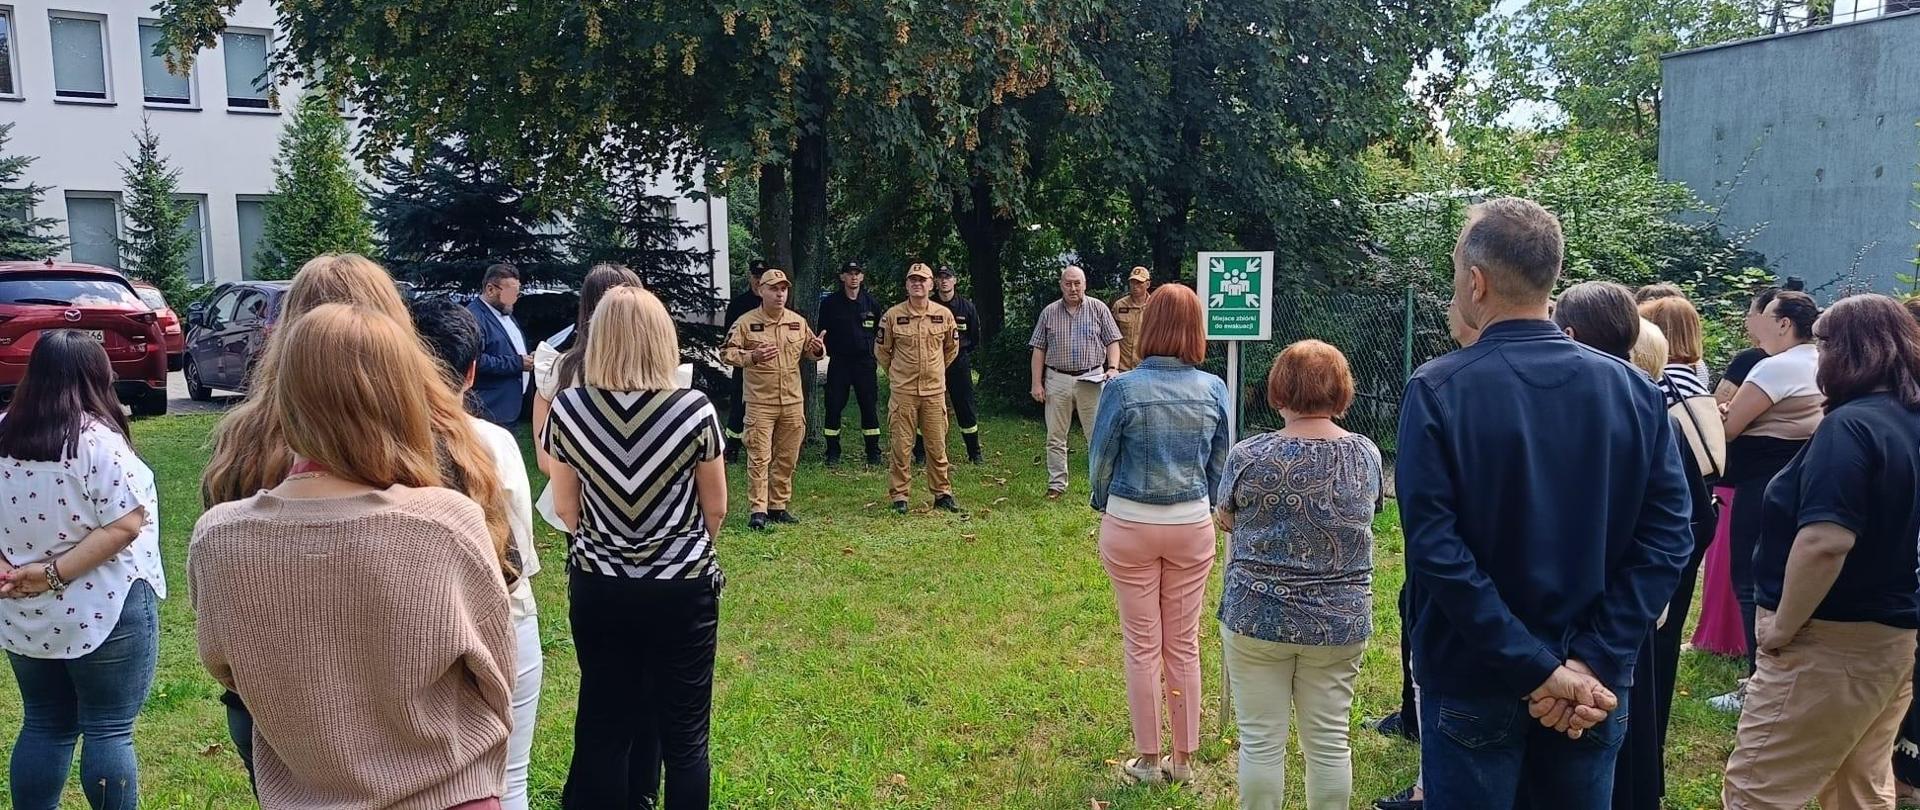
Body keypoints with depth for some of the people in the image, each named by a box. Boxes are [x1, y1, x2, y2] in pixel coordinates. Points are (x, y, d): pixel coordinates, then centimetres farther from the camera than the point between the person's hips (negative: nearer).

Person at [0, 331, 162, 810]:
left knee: (44, 727, 18)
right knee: (108, 731, 4)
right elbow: (125, 524, -22)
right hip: (103, 612, -6)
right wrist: (56, 573, -15)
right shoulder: (97, 440, -17)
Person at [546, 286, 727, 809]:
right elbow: (716, 508, -2)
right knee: (684, 729, 11)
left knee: (602, 725, 15)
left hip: (598, 587, 2)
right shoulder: (695, 410, -14)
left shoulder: (568, 409, -9)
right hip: (683, 585, -2)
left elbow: (566, 508, 3)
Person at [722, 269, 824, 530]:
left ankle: (778, 506, 21)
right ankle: (757, 510, -2)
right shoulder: (746, 322, -4)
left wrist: (817, 349, -4)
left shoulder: (798, 322, 8)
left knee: (787, 458, 10)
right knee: (759, 458, -5)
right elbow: (726, 352, -7)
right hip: (760, 403, -4)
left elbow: (809, 351, 20)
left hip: (793, 402, 4)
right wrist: (752, 356, -23)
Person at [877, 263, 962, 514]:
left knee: (937, 446, 7)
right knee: (901, 446, 1)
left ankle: (942, 493, 18)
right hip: (903, 392, -2)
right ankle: (899, 496, 9)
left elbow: (952, 348, 19)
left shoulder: (944, 315, 3)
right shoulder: (893, 315, -2)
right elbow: (881, 350, 10)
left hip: (935, 390, 2)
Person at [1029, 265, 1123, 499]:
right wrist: (1037, 383, 2)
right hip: (1057, 380, 2)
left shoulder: (1098, 309, 4)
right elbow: (1039, 349, 8)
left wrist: (1113, 368, -13)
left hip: (1091, 380, -1)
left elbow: (1112, 342, 3)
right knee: (1055, 437, 6)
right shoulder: (1049, 312, 7)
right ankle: (1056, 485, 15)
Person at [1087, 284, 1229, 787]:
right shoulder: (1213, 390, -6)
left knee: (1142, 646, 9)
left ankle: (1147, 761, 19)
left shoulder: (1123, 390, -14)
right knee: (1184, 645, 13)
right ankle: (1184, 759, 24)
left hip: (1130, 525, -2)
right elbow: (1220, 464, 4)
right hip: (1193, 526, 3)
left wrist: (1102, 505, 14)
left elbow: (1100, 459, -5)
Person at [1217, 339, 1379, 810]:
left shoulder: (1249, 456, -13)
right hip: (1340, 623, 3)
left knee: (1261, 742, 8)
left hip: (1257, 617, -2)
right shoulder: (1367, 455, -4)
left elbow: (1225, 521, 3)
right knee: (1329, 742, 13)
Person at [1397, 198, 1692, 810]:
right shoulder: (1634, 389, -2)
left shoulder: (1437, 392, -13)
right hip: (1594, 686, 4)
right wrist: (1591, 661, -11)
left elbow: (1435, 548, -21)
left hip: (1474, 684, -3)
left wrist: (1541, 669, -17)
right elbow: (1666, 536, -7)